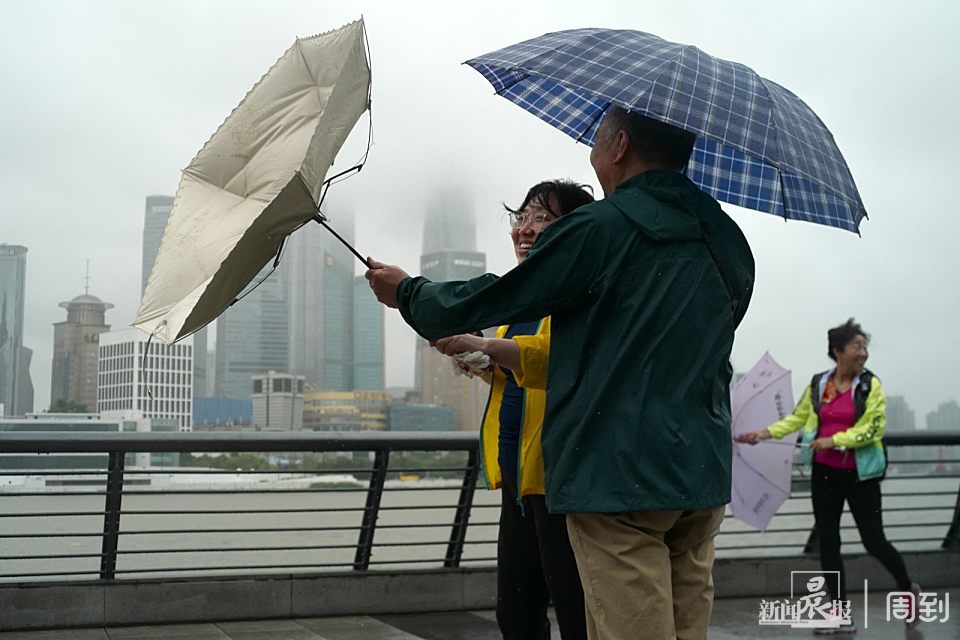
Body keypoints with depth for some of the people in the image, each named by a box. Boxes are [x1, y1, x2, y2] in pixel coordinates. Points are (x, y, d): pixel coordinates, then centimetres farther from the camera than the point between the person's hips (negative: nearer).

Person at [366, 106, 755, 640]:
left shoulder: (602, 228, -10)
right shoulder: (728, 243, 12)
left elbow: (485, 303, -6)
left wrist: (407, 291, 14)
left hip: (619, 477, -8)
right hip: (703, 477, 8)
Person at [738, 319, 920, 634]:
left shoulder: (870, 384, -6)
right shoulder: (818, 384, 3)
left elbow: (874, 428, -13)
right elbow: (797, 418, 12)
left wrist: (834, 440, -19)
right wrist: (766, 433, 1)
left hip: (860, 475, -4)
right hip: (824, 473, 4)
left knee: (874, 541, 1)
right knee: (827, 543, 5)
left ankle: (908, 588, 32)